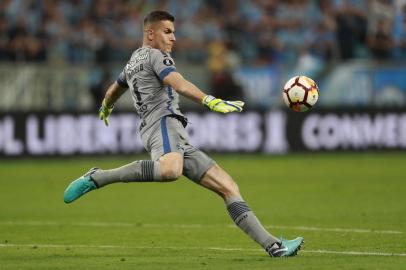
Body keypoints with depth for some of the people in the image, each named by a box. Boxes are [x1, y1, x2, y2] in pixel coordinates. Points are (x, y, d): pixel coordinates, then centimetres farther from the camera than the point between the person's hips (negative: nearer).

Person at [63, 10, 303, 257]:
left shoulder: (132, 63, 31)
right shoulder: (155, 55, 3)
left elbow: (114, 91, 49)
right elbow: (179, 84, -16)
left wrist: (105, 109, 72)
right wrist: (211, 102, -30)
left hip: (179, 142, 10)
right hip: (163, 120, -10)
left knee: (228, 186, 3)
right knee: (171, 170, -43)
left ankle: (272, 245, -7)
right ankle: (96, 178, -27)